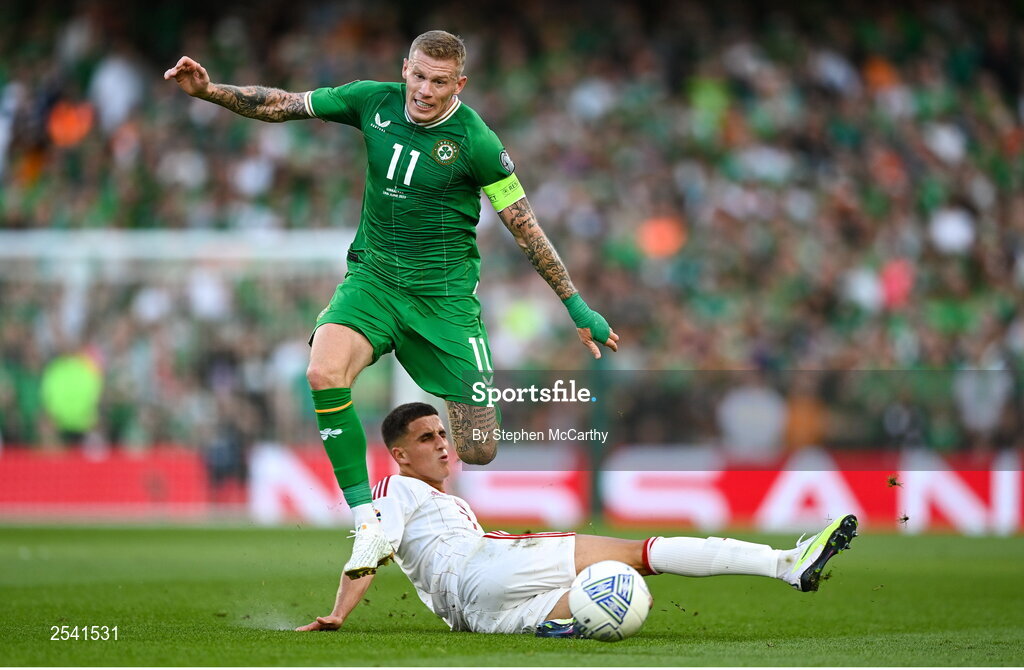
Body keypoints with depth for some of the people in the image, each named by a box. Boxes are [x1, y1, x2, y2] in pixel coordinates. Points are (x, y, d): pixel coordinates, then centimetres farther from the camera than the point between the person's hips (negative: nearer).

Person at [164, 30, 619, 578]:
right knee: (324, 373, -30)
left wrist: (577, 307, -4)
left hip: (445, 294, -2)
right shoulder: (374, 102, -4)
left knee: (478, 452, -5)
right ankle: (369, 528, -22)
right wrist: (208, 90, -7)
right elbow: (282, 106, 5)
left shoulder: (475, 141, -13)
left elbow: (524, 225, -6)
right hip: (372, 278, 2)